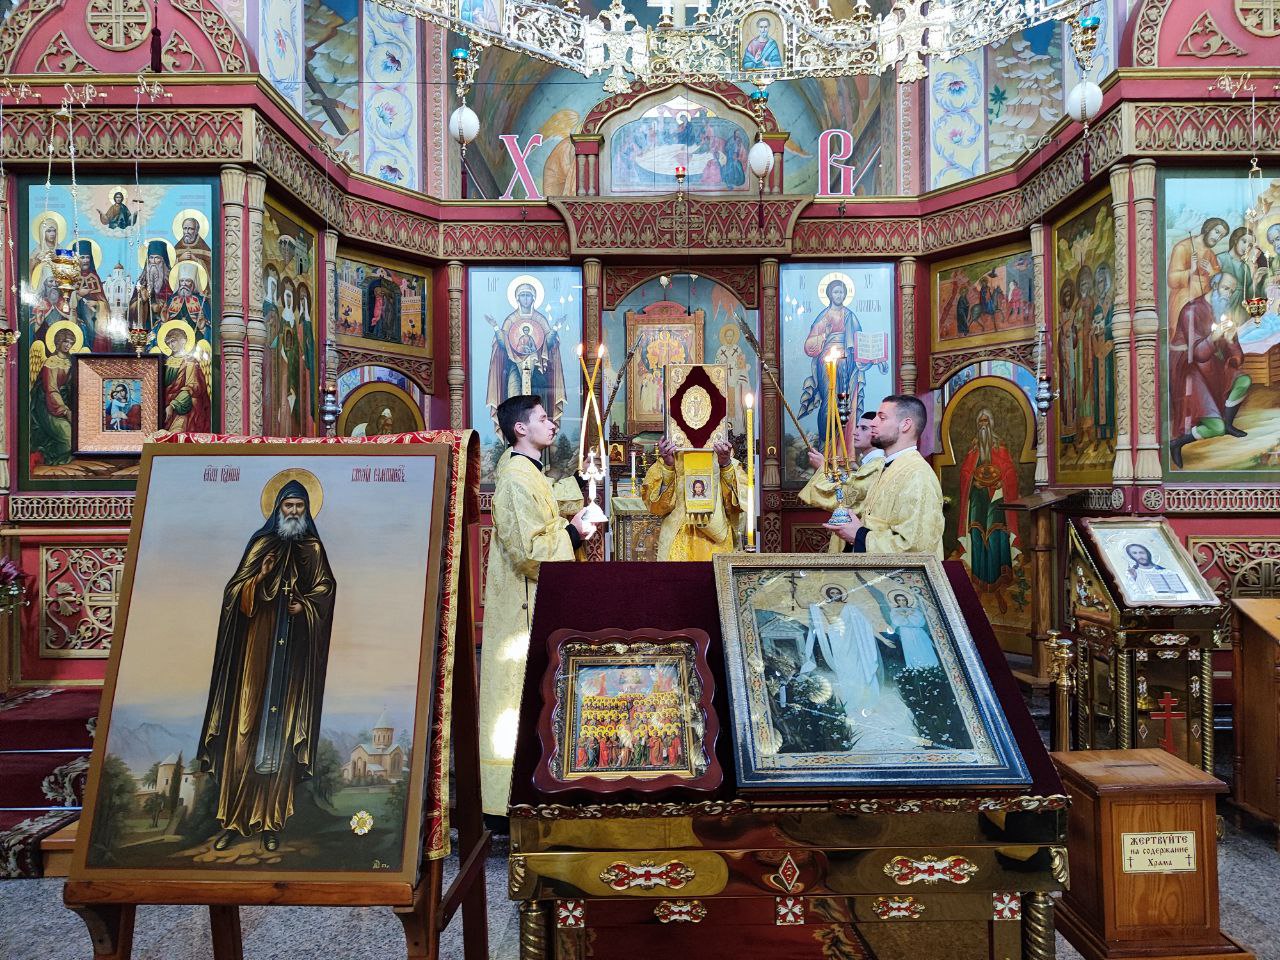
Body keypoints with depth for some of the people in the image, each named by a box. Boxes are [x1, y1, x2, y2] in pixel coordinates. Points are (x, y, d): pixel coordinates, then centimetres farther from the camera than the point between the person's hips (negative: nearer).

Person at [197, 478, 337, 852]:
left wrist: (305, 605, -9)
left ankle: (270, 823, 5)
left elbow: (325, 589, 9)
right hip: (256, 646, 0)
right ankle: (232, 821, 5)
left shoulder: (314, 548, 9)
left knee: (282, 732, -1)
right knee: (246, 728, -3)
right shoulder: (261, 543, 8)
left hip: (293, 650, 0)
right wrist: (259, 577, -16)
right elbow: (235, 591, 3)